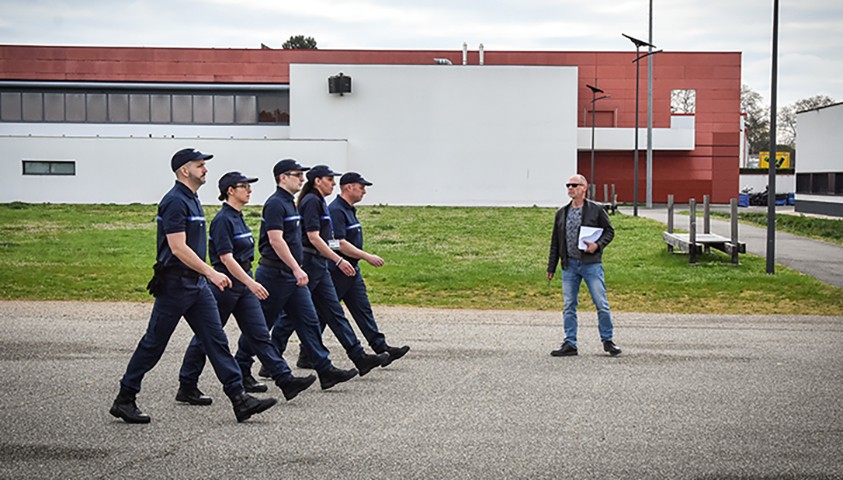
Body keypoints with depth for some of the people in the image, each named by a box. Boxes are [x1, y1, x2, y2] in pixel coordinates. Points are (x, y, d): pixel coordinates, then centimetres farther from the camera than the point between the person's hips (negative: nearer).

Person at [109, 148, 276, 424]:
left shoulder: (191, 200, 15)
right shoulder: (175, 201, -15)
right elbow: (178, 248, -22)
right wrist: (211, 273, -24)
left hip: (196, 284, 9)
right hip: (174, 284, -9)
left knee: (216, 339, 2)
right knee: (153, 343, 0)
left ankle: (239, 399, -1)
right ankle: (124, 399, 12)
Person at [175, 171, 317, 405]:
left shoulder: (237, 217, 13)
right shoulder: (222, 219, -15)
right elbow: (226, 257, -22)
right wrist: (251, 283, -29)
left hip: (243, 283, 9)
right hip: (225, 284, -9)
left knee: (259, 334, 4)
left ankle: (286, 380, -1)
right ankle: (186, 388, 11)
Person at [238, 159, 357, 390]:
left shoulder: (289, 203, 16)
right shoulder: (275, 204, -15)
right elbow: (276, 240, -24)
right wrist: (296, 269, -26)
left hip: (291, 275, 10)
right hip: (274, 274, -9)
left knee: (308, 321, 4)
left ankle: (325, 370, 2)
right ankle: (241, 370, 13)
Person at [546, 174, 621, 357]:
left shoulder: (596, 210, 0)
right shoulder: (562, 213, 12)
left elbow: (609, 231, 5)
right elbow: (555, 242, 16)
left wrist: (598, 245, -14)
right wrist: (551, 267, 14)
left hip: (591, 264, -4)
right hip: (569, 265, 4)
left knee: (601, 304, -3)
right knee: (569, 306, 5)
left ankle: (607, 340, 10)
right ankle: (570, 343, 11)